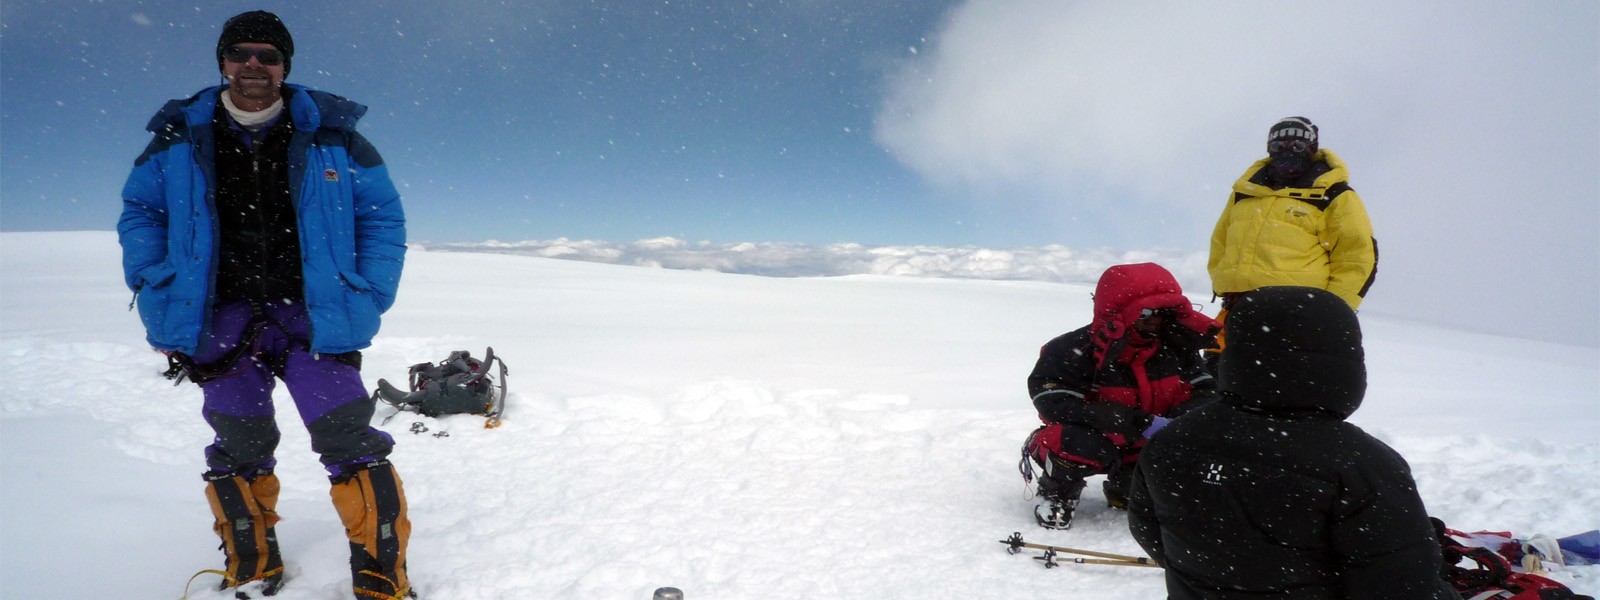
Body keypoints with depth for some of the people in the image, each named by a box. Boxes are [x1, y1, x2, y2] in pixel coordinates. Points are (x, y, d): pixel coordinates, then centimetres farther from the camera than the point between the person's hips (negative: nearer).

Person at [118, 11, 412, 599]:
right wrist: (158, 298, 3)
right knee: (239, 451, 10)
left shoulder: (331, 137, 0)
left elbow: (383, 217, 4)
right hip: (221, 319, 2)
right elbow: (139, 212, 15)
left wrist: (364, 302, -4)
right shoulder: (182, 138, 5)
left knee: (349, 442, -11)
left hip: (312, 315, -2)